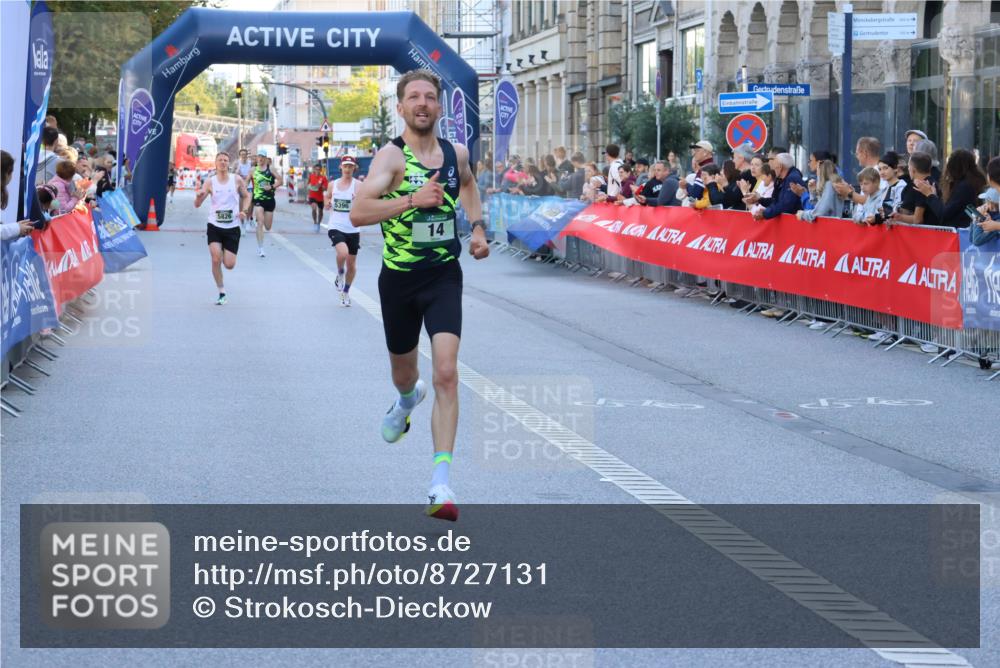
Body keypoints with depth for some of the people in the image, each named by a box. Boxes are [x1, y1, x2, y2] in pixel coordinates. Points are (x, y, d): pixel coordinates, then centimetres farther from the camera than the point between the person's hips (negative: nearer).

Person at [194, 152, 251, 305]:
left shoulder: (237, 180, -2)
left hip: (232, 227, 1)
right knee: (216, 259, -15)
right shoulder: (210, 182, -3)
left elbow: (246, 196, 14)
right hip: (214, 226, 0)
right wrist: (199, 196, -27)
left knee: (229, 265, -1)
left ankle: (226, 254, 38)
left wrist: (243, 210, -5)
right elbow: (197, 205, -4)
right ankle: (221, 292, 2)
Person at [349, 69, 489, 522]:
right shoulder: (392, 156, -12)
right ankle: (408, 399, 60)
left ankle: (441, 483, -19)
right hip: (399, 278, -1)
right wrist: (412, 200, -35)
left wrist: (478, 226, 14)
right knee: (403, 372, 19)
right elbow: (358, 213, -26)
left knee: (446, 372, -17)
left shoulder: (455, 153, 2)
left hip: (444, 276, 1)